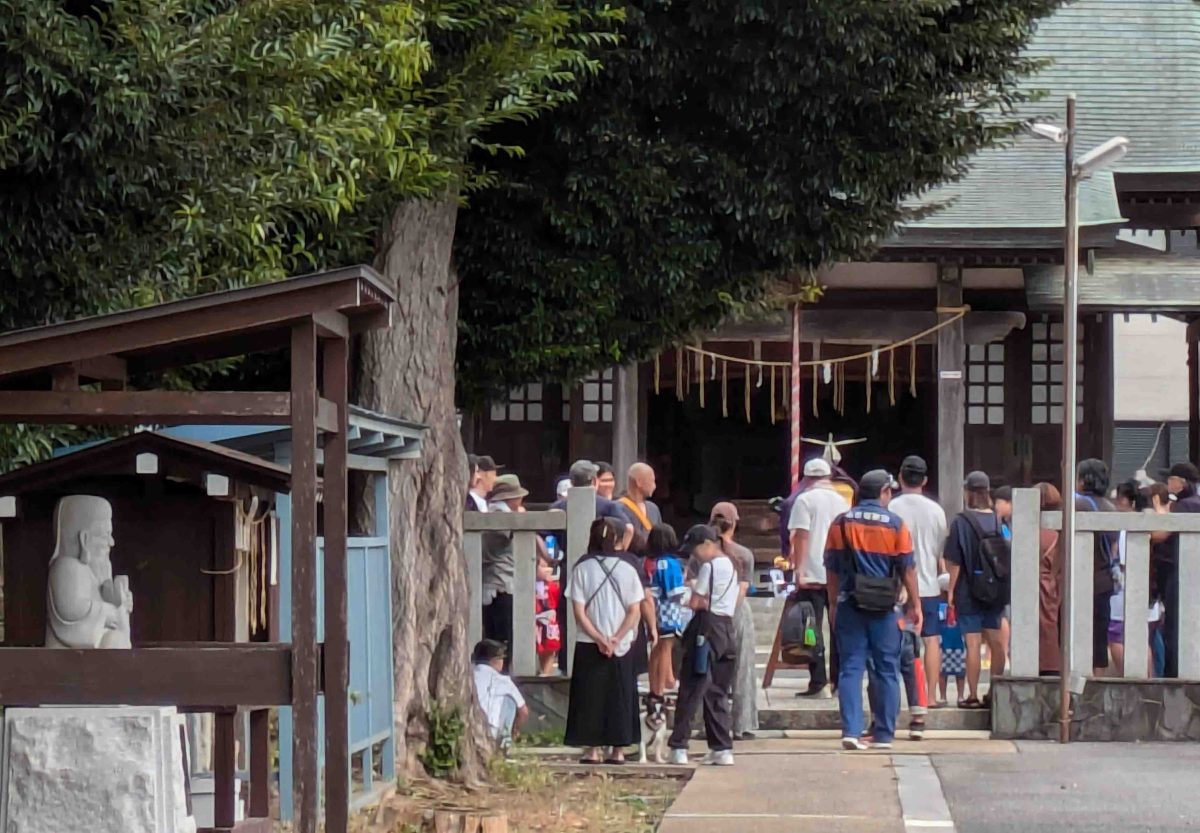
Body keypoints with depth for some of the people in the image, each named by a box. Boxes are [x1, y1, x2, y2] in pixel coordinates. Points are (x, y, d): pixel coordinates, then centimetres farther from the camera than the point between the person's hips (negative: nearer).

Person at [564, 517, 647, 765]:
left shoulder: (583, 569, -4)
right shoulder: (626, 570, -2)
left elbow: (579, 612, -7)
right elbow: (635, 611, -5)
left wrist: (599, 639, -8)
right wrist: (616, 638, -7)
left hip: (588, 644, -1)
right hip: (623, 647, 1)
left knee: (590, 697, 5)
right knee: (620, 695, 7)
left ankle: (591, 750, 2)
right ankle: (618, 750, 6)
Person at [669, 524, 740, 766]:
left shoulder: (709, 567, -11)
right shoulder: (731, 566, 17)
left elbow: (696, 602, -13)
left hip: (707, 626, -8)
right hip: (727, 627, 8)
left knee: (691, 689, -4)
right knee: (718, 692, 11)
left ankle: (679, 747, -4)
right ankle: (722, 749, 8)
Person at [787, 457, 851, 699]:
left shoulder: (805, 500, -4)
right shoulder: (842, 501, 11)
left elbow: (801, 537, -11)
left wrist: (799, 571, -12)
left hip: (813, 576, -5)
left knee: (813, 629, -3)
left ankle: (819, 683, -7)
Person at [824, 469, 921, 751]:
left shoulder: (841, 523, 4)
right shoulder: (895, 524, -3)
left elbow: (832, 568, 7)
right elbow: (907, 568, -1)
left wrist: (833, 604, 15)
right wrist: (915, 605, 8)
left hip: (850, 604, 2)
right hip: (884, 609, -2)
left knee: (850, 668, 2)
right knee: (887, 671, 6)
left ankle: (851, 731, -7)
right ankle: (884, 735, 6)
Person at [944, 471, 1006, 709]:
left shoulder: (960, 522, -9)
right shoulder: (997, 520, 4)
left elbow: (954, 562, -10)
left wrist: (951, 590, -2)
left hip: (969, 591, -4)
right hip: (996, 591, 4)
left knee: (973, 643, -3)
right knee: (996, 642, 11)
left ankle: (973, 695, -3)